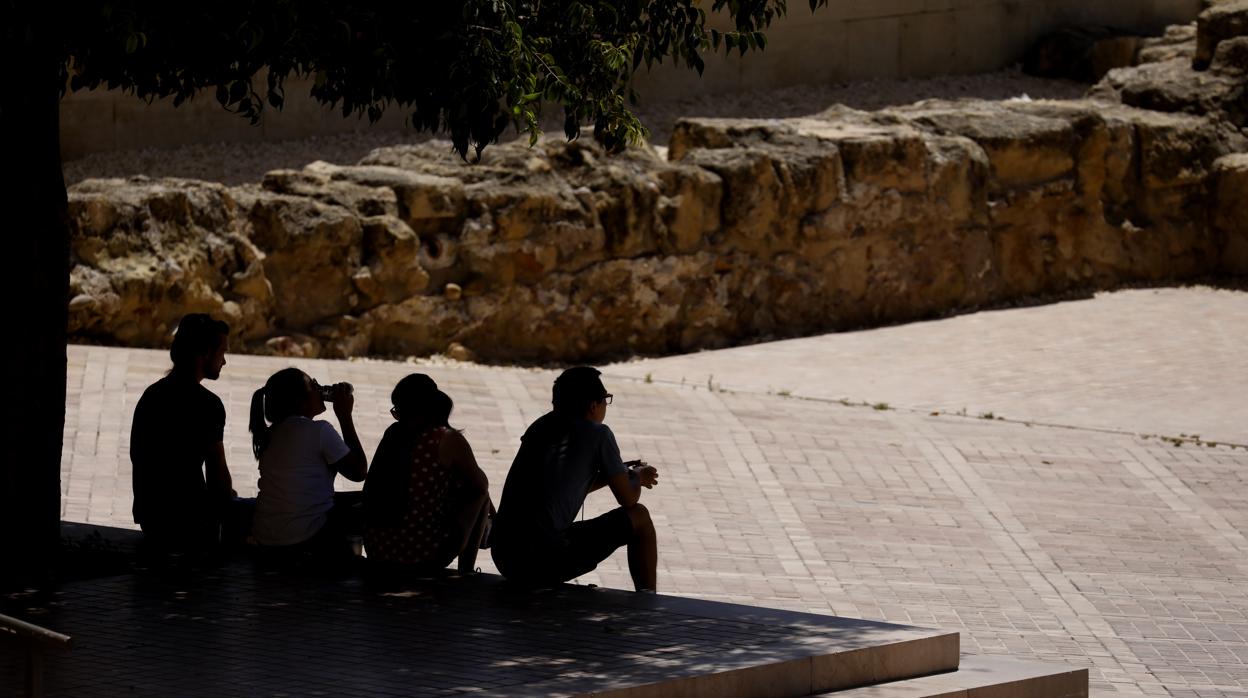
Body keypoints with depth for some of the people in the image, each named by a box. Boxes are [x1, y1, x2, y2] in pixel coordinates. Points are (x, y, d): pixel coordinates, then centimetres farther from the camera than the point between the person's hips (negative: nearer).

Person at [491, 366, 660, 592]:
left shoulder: (541, 427, 18)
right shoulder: (597, 434, -1)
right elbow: (628, 499, 7)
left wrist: (622, 472, 38)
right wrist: (637, 477, 30)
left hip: (504, 559, 7)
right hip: (545, 563, -7)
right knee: (639, 518, 11)